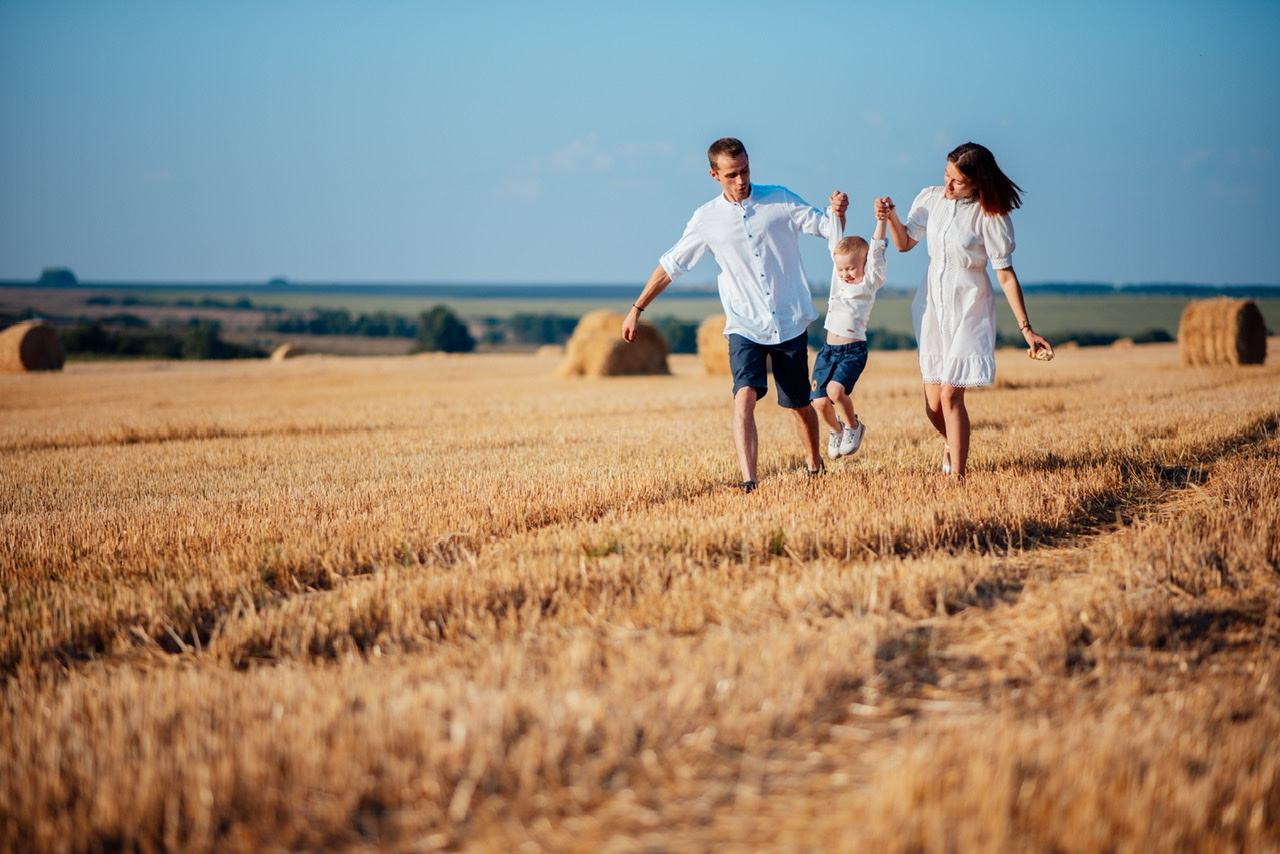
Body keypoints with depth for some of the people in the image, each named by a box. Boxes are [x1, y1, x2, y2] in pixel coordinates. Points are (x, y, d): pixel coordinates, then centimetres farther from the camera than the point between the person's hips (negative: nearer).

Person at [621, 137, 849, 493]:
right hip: (744, 326, -1)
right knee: (745, 396, -22)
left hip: (791, 323, 1)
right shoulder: (707, 219, 1)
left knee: (799, 404, 11)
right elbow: (671, 264, 9)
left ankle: (814, 463, 37)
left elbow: (828, 228, 0)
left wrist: (838, 212, -24)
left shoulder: (780, 200, 0)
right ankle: (748, 480, -30)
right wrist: (637, 309, 10)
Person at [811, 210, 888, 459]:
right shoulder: (838, 277, 13)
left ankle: (853, 426, 1)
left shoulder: (870, 282, 0)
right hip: (828, 349, 5)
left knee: (835, 389, -26)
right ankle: (836, 430, 25)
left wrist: (881, 219, -19)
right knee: (820, 401, -6)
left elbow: (876, 251, -10)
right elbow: (835, 242, 16)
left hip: (854, 350, -5)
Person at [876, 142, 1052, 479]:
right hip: (931, 306, 4)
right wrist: (891, 217, -10)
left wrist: (1026, 329, -16)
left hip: (969, 310, -4)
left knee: (950, 396, -13)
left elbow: (1005, 275, -14)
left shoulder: (991, 216, -15)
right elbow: (905, 243, 11)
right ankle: (951, 442, 38)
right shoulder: (930, 199, -1)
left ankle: (957, 474, -5)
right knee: (933, 404, 5)